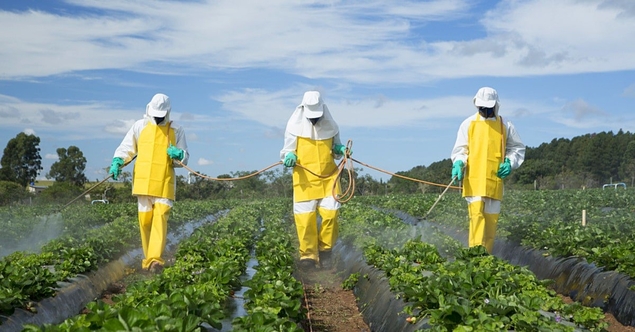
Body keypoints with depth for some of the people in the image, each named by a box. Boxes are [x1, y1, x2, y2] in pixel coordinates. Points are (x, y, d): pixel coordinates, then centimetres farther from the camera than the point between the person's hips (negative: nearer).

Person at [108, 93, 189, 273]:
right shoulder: (140, 126, 9)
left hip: (165, 183, -1)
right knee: (145, 220, 3)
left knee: (160, 217, -15)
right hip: (143, 181, 1)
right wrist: (117, 161, -6)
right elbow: (126, 147, 13)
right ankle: (148, 258, 17)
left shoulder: (176, 131, 9)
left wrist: (178, 155, -12)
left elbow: (184, 158, 11)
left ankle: (155, 259, -21)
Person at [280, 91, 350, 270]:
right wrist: (289, 157, -17)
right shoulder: (295, 126, -2)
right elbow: (287, 150, 6)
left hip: (328, 177, 2)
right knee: (304, 216, -5)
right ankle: (308, 255, 8)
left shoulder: (330, 126, 5)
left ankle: (325, 249, 14)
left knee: (330, 212, -7)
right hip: (305, 179, -1)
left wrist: (341, 150, -3)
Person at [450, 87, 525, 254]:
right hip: (473, 179, -2)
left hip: (495, 180, 2)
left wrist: (510, 163, 2)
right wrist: (458, 163, -11)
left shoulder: (505, 126, 11)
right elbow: (460, 149, 9)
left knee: (491, 218, 4)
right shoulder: (468, 124, 7)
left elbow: (518, 148, 20)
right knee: (476, 213, -15)